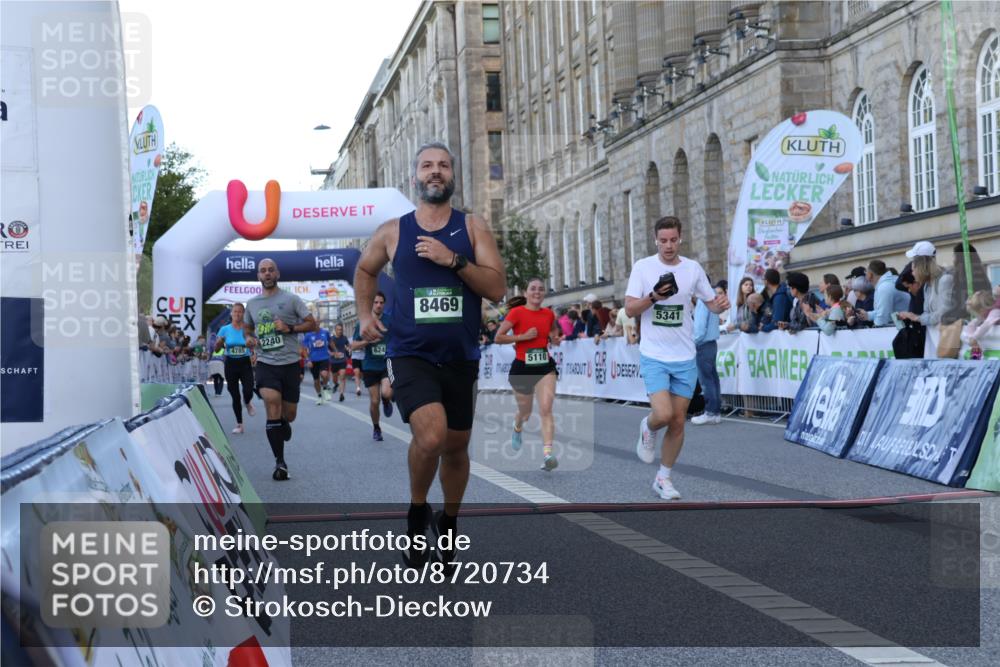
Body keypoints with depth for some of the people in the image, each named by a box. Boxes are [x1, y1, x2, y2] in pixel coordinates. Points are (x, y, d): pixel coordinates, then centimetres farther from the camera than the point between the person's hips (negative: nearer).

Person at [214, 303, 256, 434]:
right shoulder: (225, 330, 1)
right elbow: (217, 349, 4)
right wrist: (219, 342, -17)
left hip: (245, 364, -1)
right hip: (231, 364, 1)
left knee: (248, 391, -20)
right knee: (235, 396, 4)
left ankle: (247, 403, 19)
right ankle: (239, 424, 15)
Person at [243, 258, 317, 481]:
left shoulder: (291, 299, 1)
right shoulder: (252, 304, 11)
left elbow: (312, 324, 0)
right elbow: (247, 327, 27)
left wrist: (289, 328, -15)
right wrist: (248, 337, 4)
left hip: (290, 363, -1)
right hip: (265, 363, 1)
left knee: (289, 414, 7)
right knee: (272, 404, -20)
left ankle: (282, 424, 49)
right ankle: (280, 462, -12)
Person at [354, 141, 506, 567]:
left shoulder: (473, 228, 1)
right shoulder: (392, 232, 3)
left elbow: (497, 288, -7)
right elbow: (364, 271, 23)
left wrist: (453, 260, -18)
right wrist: (366, 315, 10)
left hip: (461, 358, 2)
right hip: (411, 355, -2)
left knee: (456, 446, 14)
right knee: (430, 437, -25)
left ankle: (448, 524, 39)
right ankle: (417, 512, 2)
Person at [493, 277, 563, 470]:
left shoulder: (549, 314, 4)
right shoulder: (517, 313, -8)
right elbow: (498, 337, -11)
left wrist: (555, 337, 2)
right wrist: (523, 336, -18)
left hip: (545, 366, 2)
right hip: (522, 367, -2)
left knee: (546, 409, -17)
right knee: (525, 412, 15)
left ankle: (547, 454, -25)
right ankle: (517, 430, 53)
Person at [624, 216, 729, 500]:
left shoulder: (693, 268, 2)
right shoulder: (643, 267, -4)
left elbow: (711, 302, 10)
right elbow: (630, 309, -6)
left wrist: (721, 305, -13)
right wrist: (653, 298, -25)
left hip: (684, 359, 3)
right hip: (654, 356, -3)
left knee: (678, 422, 6)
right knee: (663, 415, -19)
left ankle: (663, 478, 22)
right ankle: (648, 428, 17)